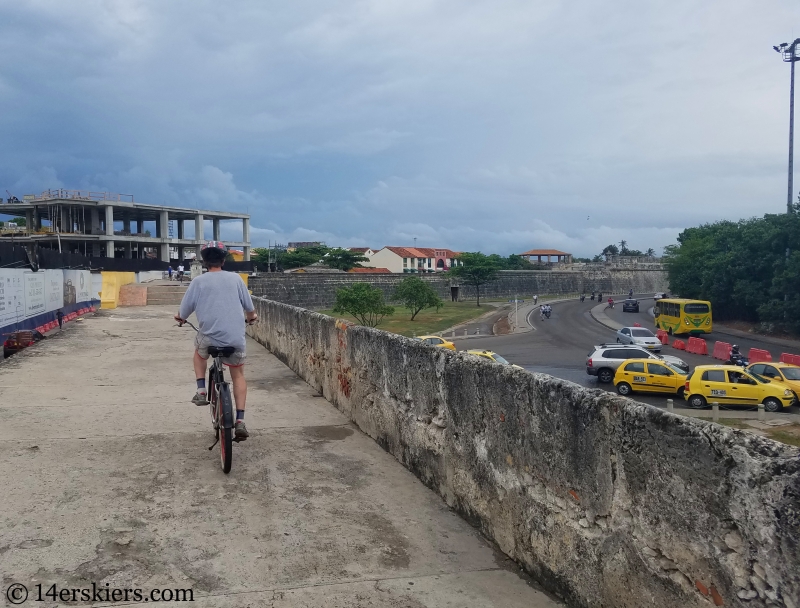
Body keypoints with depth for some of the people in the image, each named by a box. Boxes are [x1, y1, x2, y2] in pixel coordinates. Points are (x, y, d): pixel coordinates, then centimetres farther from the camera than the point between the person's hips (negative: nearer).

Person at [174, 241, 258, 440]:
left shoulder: (198, 281, -1)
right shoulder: (235, 278, 3)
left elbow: (184, 312, 4)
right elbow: (249, 307, 11)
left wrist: (180, 318, 28)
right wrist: (251, 318, 34)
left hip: (209, 337, -1)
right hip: (235, 338, 1)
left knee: (199, 351, 34)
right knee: (238, 375, 19)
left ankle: (201, 390, 18)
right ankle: (240, 421, 7)